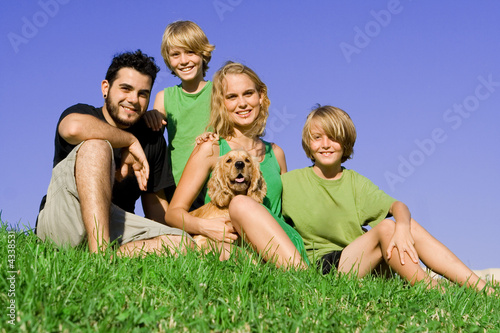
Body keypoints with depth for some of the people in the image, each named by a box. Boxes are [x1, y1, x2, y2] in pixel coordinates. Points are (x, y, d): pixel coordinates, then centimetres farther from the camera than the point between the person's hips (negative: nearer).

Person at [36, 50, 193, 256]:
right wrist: (130, 141, -15)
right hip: (60, 222, -4)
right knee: (95, 146, -28)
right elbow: (74, 128, -27)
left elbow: (155, 202, 16)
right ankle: (100, 255, -40)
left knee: (183, 244, -22)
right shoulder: (83, 113, 1)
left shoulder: (151, 139, 15)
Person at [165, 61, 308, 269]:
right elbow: (174, 212, 4)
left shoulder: (275, 153, 20)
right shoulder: (211, 149, 7)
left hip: (282, 247, 4)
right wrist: (204, 226, -19)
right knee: (240, 203, -33)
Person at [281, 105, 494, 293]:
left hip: (360, 265, 4)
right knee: (386, 228, -23)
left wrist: (402, 227, -27)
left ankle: (479, 287, -21)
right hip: (318, 269, -4)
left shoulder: (355, 182, 11)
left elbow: (397, 206, -5)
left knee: (407, 226, -16)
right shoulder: (290, 182, 2)